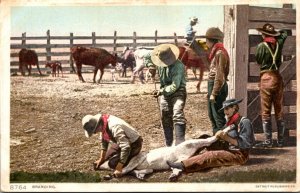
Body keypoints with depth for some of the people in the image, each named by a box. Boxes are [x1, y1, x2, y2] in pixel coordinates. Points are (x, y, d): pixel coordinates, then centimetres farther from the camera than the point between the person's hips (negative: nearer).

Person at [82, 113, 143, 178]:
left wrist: (119, 168, -35)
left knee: (113, 163, -17)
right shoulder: (103, 123, -11)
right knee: (106, 157, 14)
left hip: (134, 144, -8)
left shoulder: (114, 127, -38)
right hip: (123, 141, 9)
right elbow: (104, 141, 7)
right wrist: (101, 159, 6)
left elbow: (126, 148, -39)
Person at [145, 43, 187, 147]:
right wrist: (150, 65, -7)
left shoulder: (178, 66, -25)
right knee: (165, 118, 8)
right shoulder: (160, 60, -7)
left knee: (178, 115, -22)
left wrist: (161, 91, -35)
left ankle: (180, 143, -26)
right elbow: (146, 57, 12)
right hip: (164, 90, 6)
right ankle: (169, 144, 19)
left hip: (177, 91, -6)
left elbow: (175, 86, -28)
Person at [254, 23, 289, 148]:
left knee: (266, 112, 0)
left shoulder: (262, 46, -9)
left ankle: (268, 141, -1)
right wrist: (276, 34, 23)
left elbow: (258, 60, 4)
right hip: (277, 77, 5)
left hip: (266, 77, -5)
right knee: (279, 110, 9)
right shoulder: (279, 43, 5)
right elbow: (284, 33, 25)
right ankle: (280, 140, 12)